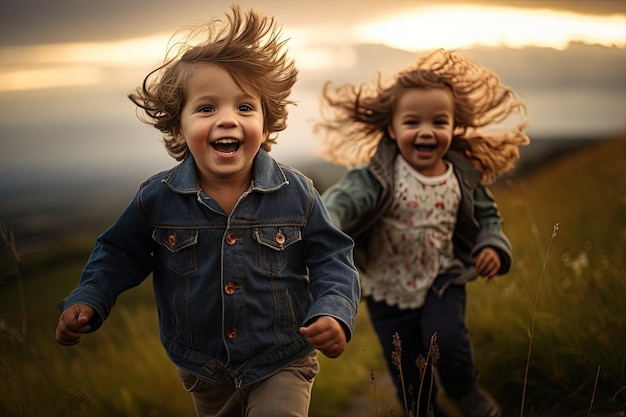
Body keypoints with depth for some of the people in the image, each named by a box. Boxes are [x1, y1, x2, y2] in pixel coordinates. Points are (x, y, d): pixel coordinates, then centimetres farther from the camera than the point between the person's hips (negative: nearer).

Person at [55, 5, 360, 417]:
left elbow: (331, 257, -7)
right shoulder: (158, 198, -12)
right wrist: (86, 302, -10)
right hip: (205, 375, 2)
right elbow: (121, 255, 3)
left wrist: (333, 312, -23)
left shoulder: (297, 193, -14)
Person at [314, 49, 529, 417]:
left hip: (442, 279, 1)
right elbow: (346, 196, -35)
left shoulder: (463, 177, -8)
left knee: (446, 340, -21)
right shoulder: (380, 175, -20)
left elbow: (487, 214, 8)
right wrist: (326, 221, -57)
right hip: (389, 289, -1)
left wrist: (493, 246, -12)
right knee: (406, 371, 10)